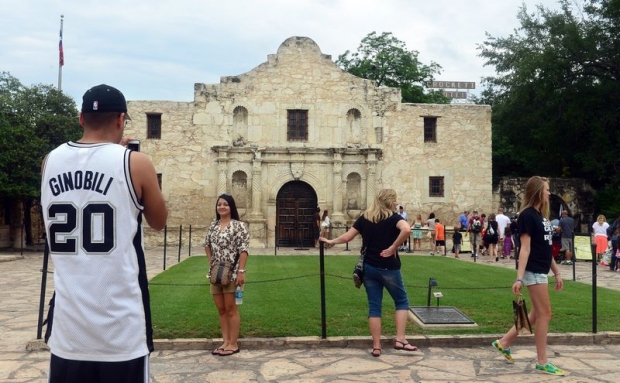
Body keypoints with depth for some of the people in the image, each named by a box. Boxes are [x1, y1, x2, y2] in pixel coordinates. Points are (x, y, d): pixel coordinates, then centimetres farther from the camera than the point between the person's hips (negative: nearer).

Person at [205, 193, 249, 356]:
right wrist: (210, 262, 12)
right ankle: (225, 342, 21)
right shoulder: (213, 225, 11)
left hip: (232, 273, -6)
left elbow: (243, 250, -14)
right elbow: (207, 245, 24)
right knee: (221, 309, 11)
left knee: (231, 309, 1)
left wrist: (241, 271, -20)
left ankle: (233, 344, 10)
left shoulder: (238, 225, -9)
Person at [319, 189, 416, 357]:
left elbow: (347, 237, 4)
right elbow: (406, 229, -29)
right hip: (389, 269, -4)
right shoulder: (393, 217, -7)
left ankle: (376, 346, 10)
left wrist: (331, 241, 20)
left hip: (369, 268, 4)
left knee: (374, 306, 9)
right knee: (401, 301, 13)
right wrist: (393, 247, -18)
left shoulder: (365, 218, 5)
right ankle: (400, 339, 5)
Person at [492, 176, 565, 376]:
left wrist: (557, 273, 18)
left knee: (537, 314, 14)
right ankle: (542, 362, 8)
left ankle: (504, 342, 23)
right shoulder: (527, 215, -14)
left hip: (541, 271, 9)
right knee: (544, 314, -3)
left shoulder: (542, 215, 14)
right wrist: (519, 277, -24)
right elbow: (525, 248, -19)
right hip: (533, 271, -9)